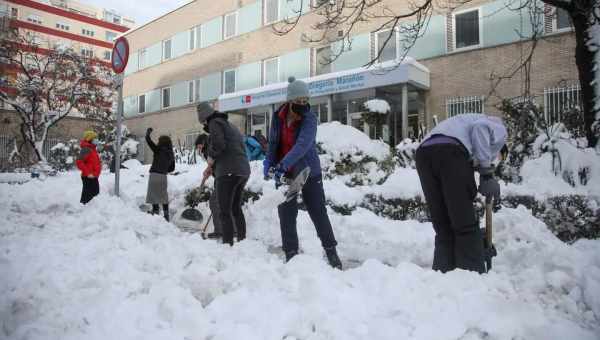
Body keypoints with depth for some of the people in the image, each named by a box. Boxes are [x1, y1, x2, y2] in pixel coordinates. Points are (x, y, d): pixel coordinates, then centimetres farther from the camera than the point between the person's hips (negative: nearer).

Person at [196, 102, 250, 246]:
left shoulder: (215, 122, -2)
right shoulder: (229, 124, 24)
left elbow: (218, 144, -19)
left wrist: (210, 162, -2)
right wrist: (213, 166, 15)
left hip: (228, 172, -9)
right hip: (243, 170, 9)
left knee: (224, 211, -4)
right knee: (236, 208, 19)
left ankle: (228, 243, -6)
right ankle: (242, 240, 26)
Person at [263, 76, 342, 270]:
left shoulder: (310, 119, -17)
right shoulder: (278, 117, -2)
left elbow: (302, 144, -32)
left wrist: (283, 164, -44)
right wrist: (269, 163, 0)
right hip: (284, 173, 4)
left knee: (318, 212, 3)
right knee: (286, 215, 4)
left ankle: (331, 251, 18)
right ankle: (291, 254, 16)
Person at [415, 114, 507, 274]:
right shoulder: (499, 129, 26)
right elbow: (480, 127, -3)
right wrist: (487, 174, -1)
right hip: (450, 151, -6)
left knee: (443, 229, 13)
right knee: (467, 226, 3)